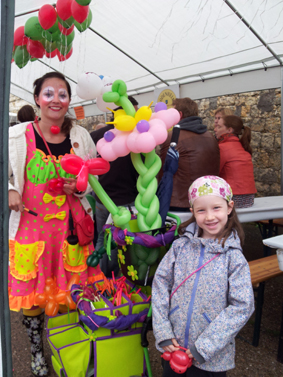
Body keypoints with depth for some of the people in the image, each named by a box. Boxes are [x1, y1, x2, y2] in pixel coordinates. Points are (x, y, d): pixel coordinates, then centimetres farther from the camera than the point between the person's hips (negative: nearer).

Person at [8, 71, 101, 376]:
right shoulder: (17, 136, -5)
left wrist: (78, 186, -10)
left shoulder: (80, 136, 2)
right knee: (32, 296, 10)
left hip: (71, 225, 2)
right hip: (31, 225, -1)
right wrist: (9, 191, -15)